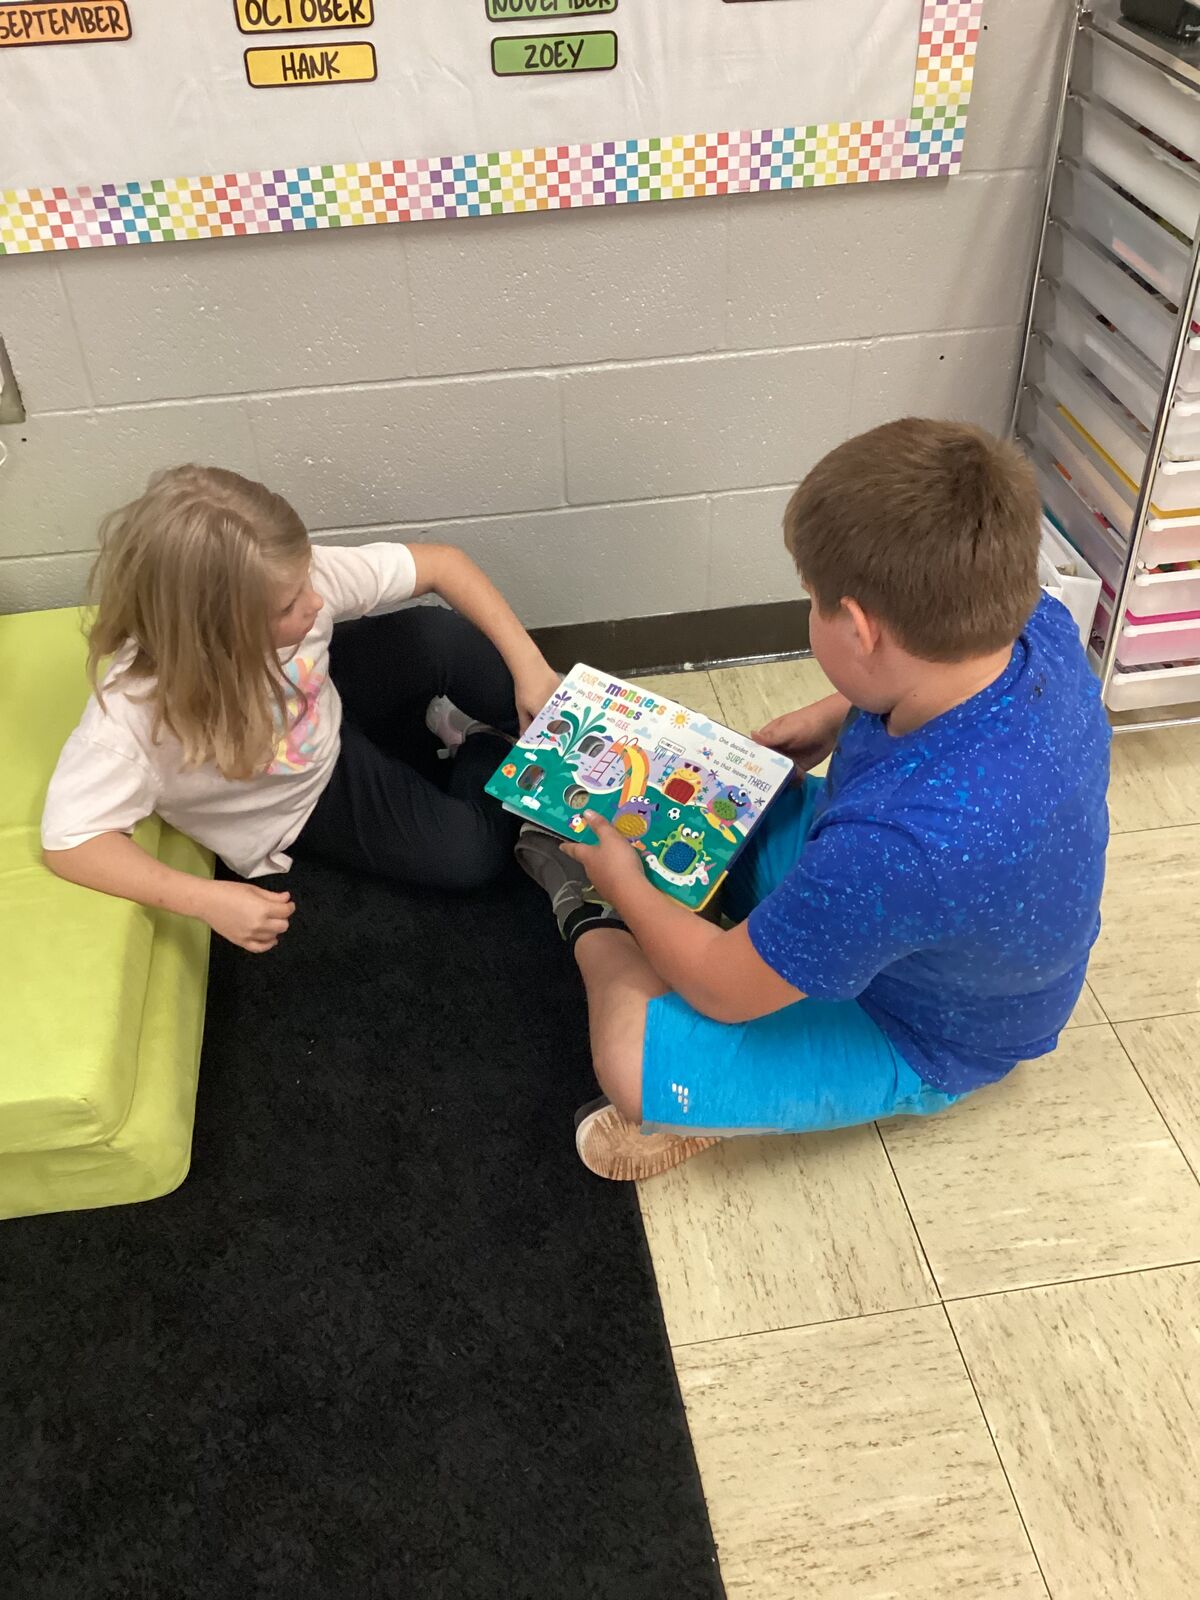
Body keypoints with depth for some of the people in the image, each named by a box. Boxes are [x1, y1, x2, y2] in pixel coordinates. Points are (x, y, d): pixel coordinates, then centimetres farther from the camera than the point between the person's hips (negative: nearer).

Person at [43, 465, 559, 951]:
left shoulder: (293, 577, -32)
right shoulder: (135, 705, -41)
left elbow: (442, 563, -22)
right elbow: (69, 839, -33)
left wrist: (527, 668, -27)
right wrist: (209, 900, -42)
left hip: (336, 704, 3)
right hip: (299, 806, -3)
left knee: (438, 637, -25)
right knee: (468, 855, -12)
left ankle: (453, 724, 8)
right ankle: (490, 750, 19)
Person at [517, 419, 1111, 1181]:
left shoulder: (899, 844, -45)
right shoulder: (1040, 624, -23)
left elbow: (726, 990, -27)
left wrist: (623, 883, -10)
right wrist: (835, 718, -4)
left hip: (923, 1036, -7)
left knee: (632, 1055, -20)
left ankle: (593, 915, 5)